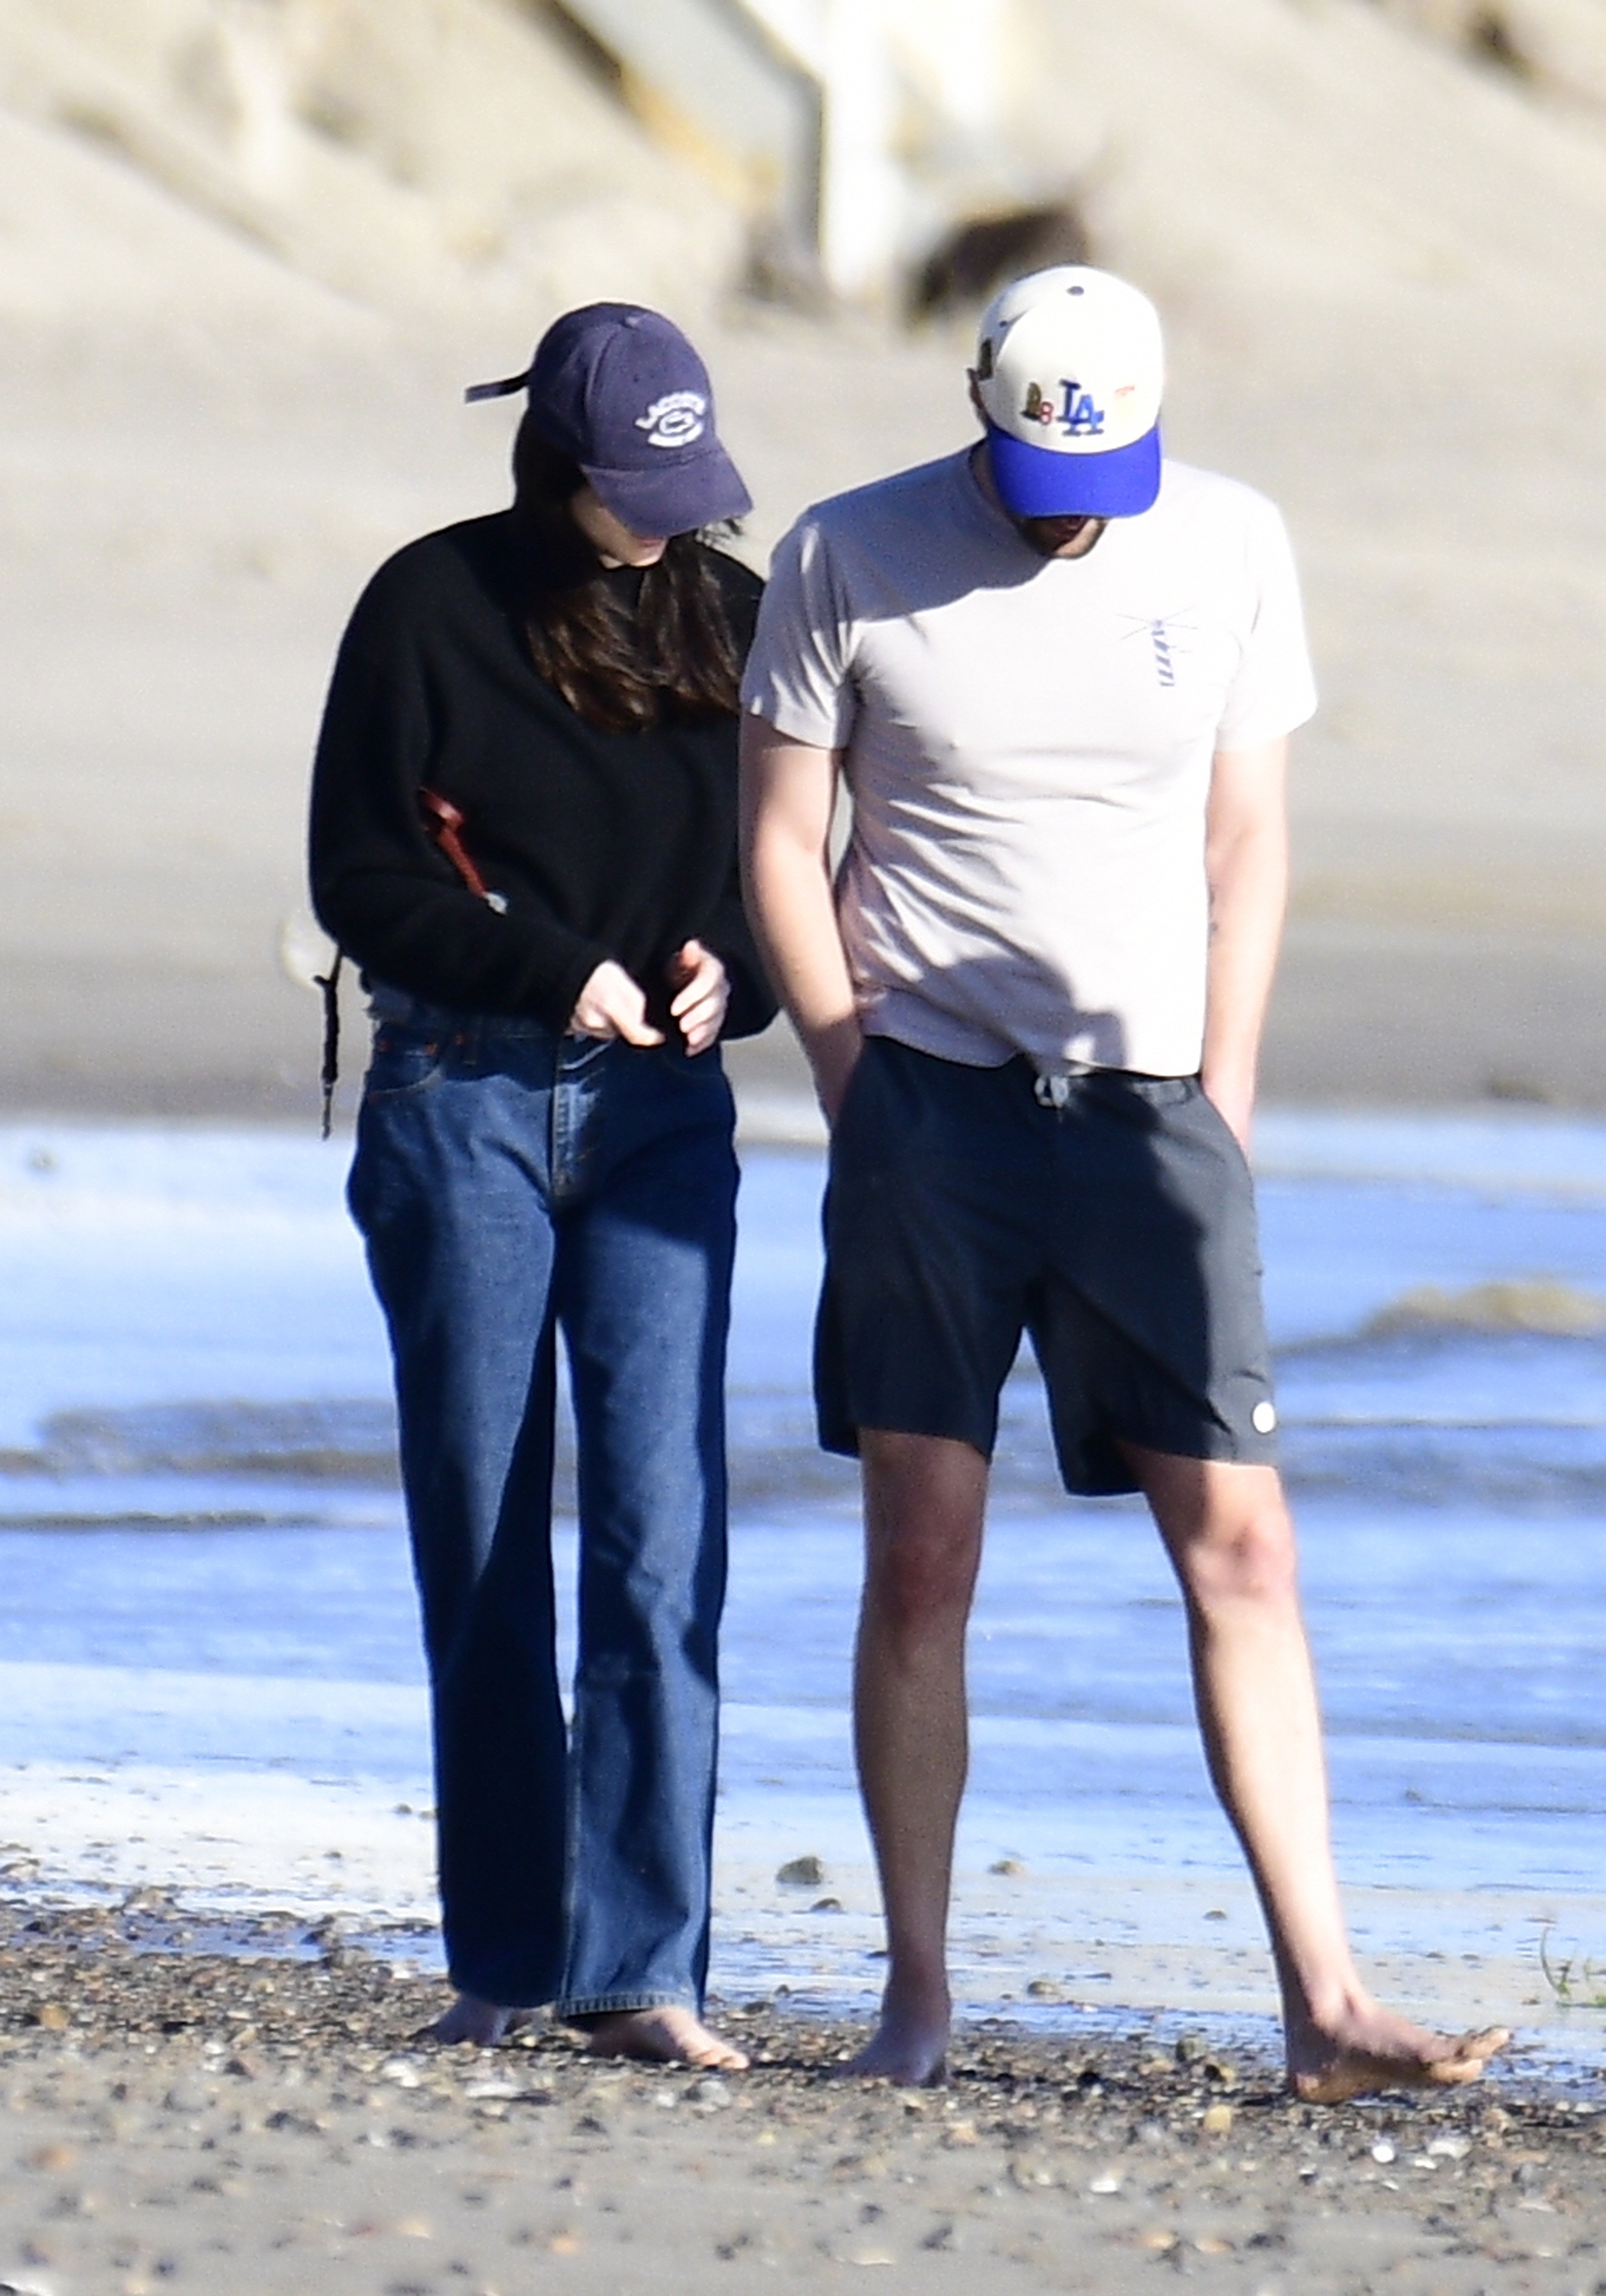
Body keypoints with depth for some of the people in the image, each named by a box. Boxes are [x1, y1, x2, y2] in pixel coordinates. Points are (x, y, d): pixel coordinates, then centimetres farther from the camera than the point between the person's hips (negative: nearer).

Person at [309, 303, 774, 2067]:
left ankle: (639, 1968, -8)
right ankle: (499, 1965, 10)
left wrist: (732, 972, -7)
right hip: (462, 1103, -2)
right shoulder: (433, 608, -2)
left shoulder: (727, 615, 8)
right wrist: (554, 973, -15)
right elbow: (361, 881, -4)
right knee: (479, 1545, 2)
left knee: (661, 1533, -9)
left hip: (662, 1109, 2)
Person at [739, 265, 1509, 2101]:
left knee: (1239, 1542, -6)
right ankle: (915, 1990, 6)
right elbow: (780, 845, 4)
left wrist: (1221, 1101, 3)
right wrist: (860, 1093, -2)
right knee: (922, 1556, -2)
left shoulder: (1230, 548, 5)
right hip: (929, 1104, -2)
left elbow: (1247, 845, 10)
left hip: (1147, 1106, 2)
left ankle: (1321, 1998, -8)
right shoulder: (851, 560, -2)